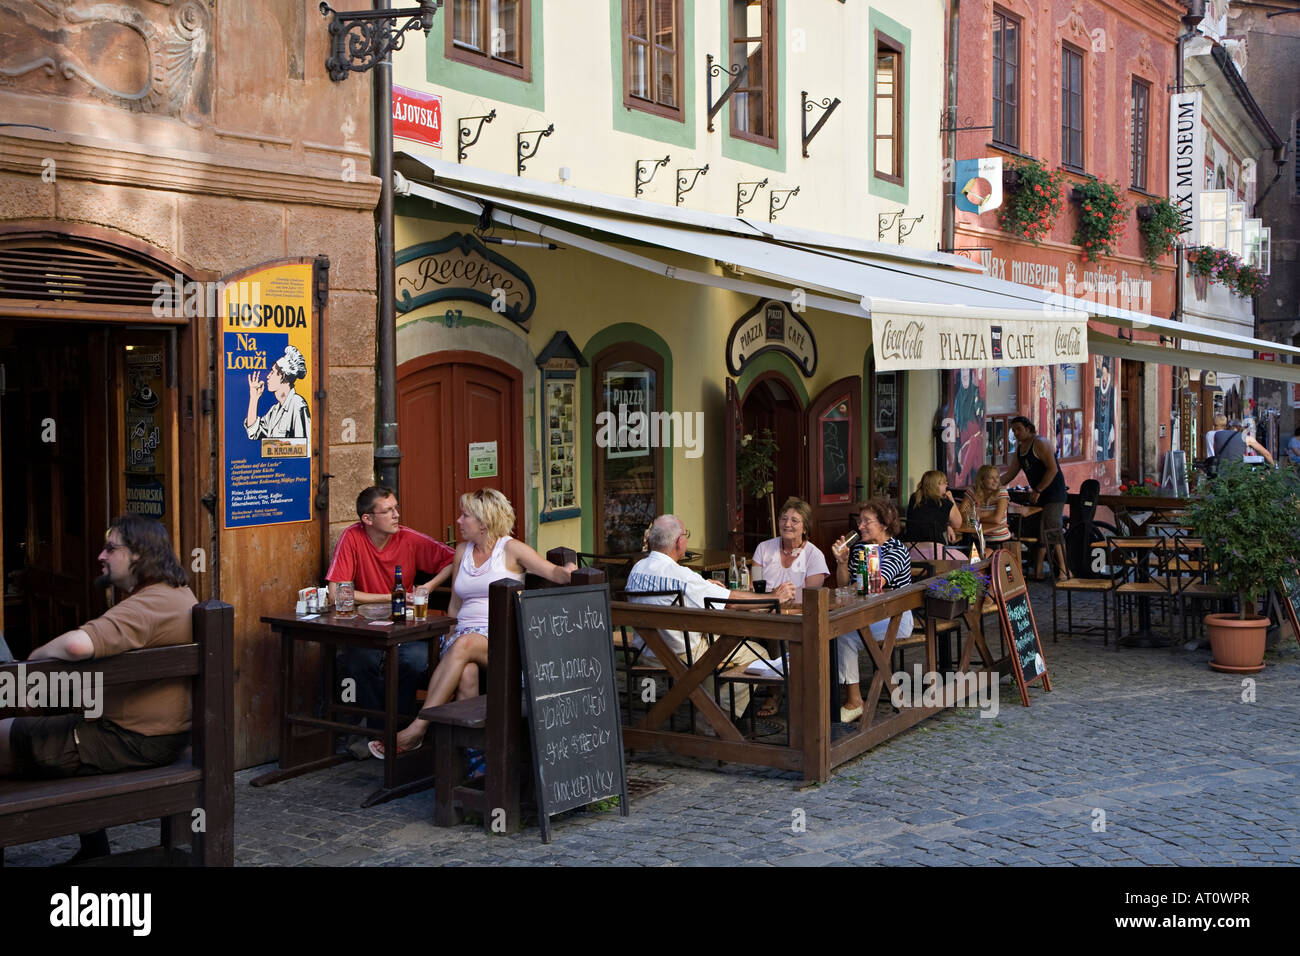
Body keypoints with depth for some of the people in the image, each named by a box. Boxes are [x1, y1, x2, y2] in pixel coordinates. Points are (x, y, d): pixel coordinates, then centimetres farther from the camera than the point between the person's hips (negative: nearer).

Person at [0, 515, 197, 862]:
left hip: (135, 740, -10)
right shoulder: (179, 593, 9)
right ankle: (93, 851, 30)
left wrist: (36, 656, -19)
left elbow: (78, 645, -39)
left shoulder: (148, 605, -23)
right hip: (165, 729, 10)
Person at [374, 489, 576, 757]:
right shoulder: (462, 551, 19)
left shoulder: (511, 549, 3)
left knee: (464, 645, -36)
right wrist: (448, 637, 7)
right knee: (465, 673, -34)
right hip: (464, 632, 4)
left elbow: (553, 572, -8)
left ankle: (417, 729, -37)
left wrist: (567, 572, -31)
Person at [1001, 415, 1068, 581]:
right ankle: (1037, 572, 9)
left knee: (1051, 530, -15)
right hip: (1038, 495, 9)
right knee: (1037, 531, 6)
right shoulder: (1020, 448, 14)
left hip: (1053, 492, -9)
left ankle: (1064, 570, -11)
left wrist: (1037, 490, -19)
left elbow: (1053, 469, -19)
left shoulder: (1039, 443, -13)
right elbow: (1010, 474, 19)